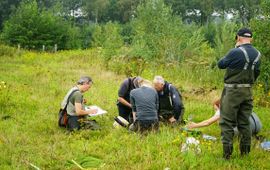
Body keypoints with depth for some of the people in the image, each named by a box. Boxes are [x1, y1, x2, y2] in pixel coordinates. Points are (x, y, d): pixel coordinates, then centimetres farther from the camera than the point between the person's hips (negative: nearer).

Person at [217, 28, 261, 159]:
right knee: (244, 122, 14)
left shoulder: (236, 52, -17)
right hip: (248, 92, 6)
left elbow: (221, 64, -4)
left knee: (227, 122, 0)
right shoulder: (257, 54, 4)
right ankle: (245, 152, 18)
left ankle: (227, 153, -4)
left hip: (233, 91, -6)